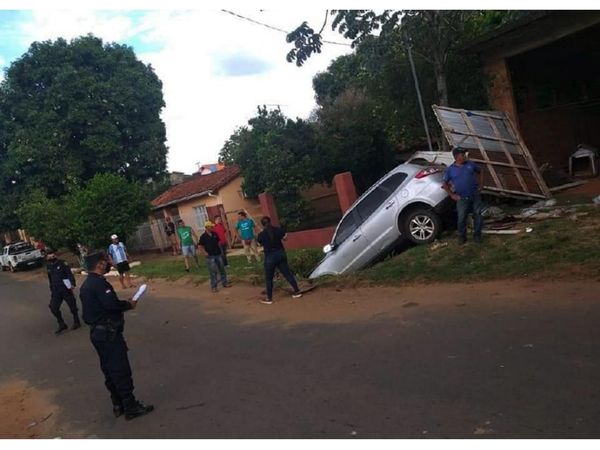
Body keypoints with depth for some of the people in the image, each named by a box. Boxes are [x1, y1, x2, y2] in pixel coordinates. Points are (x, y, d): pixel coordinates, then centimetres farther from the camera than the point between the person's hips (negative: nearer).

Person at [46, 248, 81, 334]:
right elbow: (50, 279, 21)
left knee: (72, 305, 2)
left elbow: (69, 273, -12)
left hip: (66, 288, -5)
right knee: (53, 307, 1)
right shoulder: (48, 266, 10)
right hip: (56, 290, 5)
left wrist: (72, 284, -24)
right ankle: (61, 324, 18)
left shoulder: (62, 263, -6)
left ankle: (76, 322, 22)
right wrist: (51, 289, 22)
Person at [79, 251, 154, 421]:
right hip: (108, 332, -10)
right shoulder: (98, 282, -18)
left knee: (110, 369, 15)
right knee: (121, 369, -4)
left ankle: (118, 405, 24)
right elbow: (111, 304, -28)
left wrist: (124, 304, 9)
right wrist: (129, 304, -11)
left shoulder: (87, 284, 14)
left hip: (97, 332, 10)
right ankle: (131, 407, 2)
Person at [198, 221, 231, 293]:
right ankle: (213, 287, 3)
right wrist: (205, 252, -13)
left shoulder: (214, 234, 5)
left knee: (222, 269, 12)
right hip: (210, 256, -5)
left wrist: (218, 248, 8)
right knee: (213, 271, -5)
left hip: (218, 254, 5)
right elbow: (199, 246, -6)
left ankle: (225, 283, 25)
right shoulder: (203, 236, -10)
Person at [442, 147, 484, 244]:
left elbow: (480, 172, 18)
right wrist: (452, 195, -1)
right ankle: (462, 237, 16)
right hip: (462, 198, -2)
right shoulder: (450, 169, -3)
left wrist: (480, 185, 9)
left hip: (475, 195, 2)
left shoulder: (471, 164, 3)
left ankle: (477, 235, 21)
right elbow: (445, 184, 5)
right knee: (461, 218, -1)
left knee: (477, 215, 6)